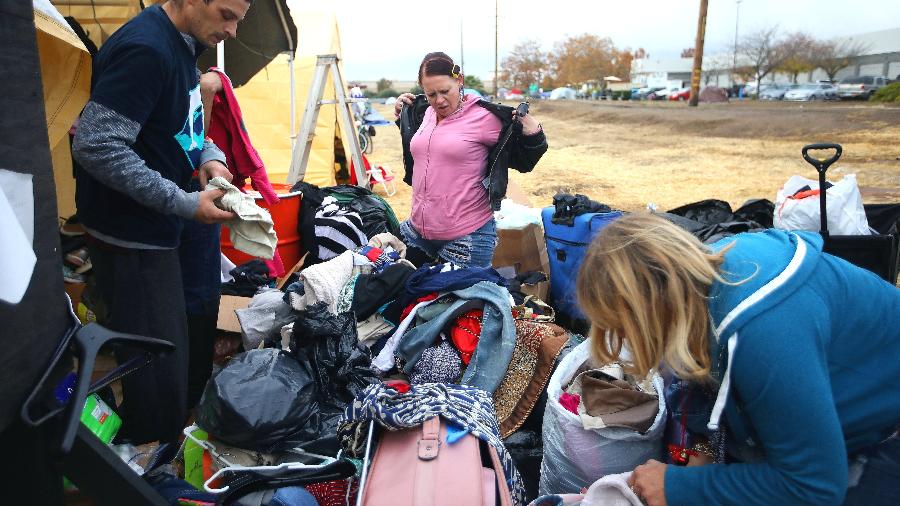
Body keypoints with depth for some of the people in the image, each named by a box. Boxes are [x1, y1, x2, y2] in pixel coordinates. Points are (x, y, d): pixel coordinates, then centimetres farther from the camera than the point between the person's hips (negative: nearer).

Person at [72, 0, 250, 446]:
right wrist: (185, 204, -22)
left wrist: (209, 156, 2)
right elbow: (95, 146, -26)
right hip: (130, 237, -10)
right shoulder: (144, 48, -21)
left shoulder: (181, 44, 8)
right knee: (159, 367, -3)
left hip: (153, 227, 10)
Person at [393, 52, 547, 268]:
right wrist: (402, 114, 19)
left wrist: (532, 133, -20)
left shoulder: (483, 117, -11)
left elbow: (523, 162, -3)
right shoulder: (426, 113, 7)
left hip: (468, 236, -6)